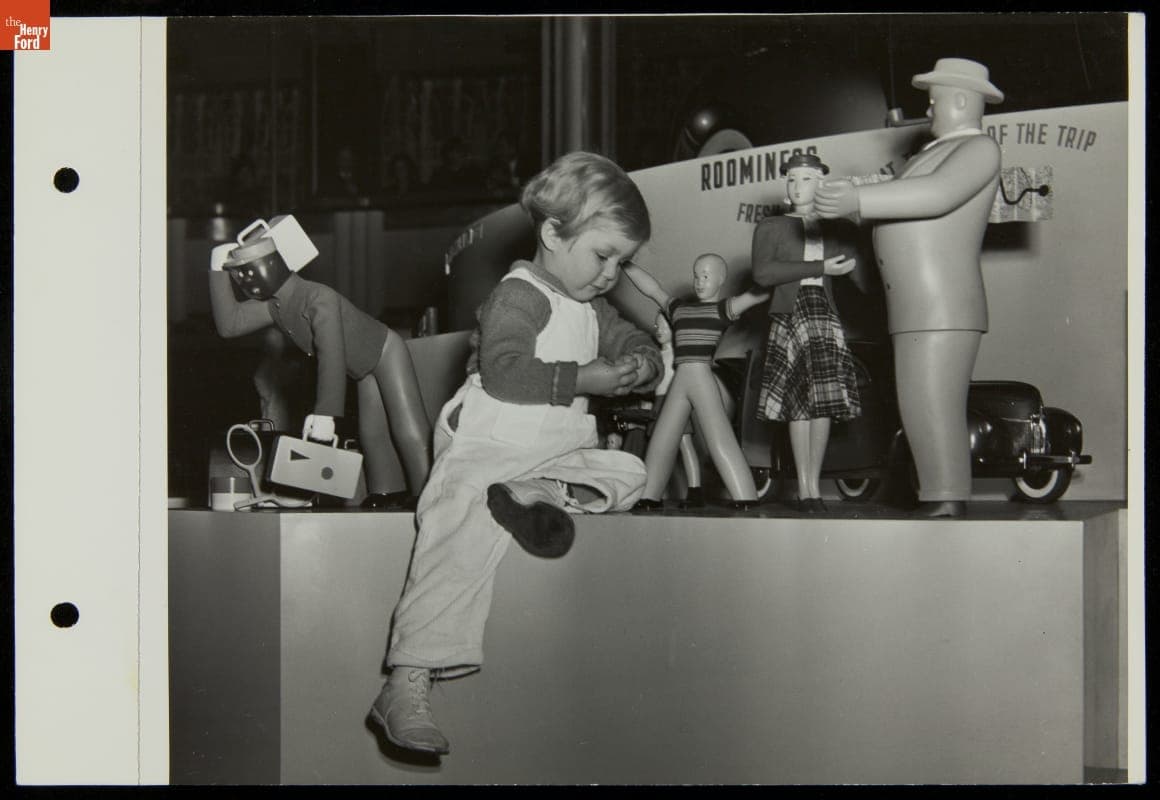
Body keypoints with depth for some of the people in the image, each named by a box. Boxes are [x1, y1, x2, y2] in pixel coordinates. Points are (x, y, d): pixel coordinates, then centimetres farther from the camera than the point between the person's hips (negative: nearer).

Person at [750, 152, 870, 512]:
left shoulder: (839, 229, 14)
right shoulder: (771, 227, 10)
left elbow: (864, 277, 6)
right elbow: (762, 272, -7)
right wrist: (819, 268, -10)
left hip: (825, 314, 1)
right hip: (787, 316, -1)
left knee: (822, 402, -7)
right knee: (798, 404, -3)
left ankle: (812, 487, -1)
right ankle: (806, 488, -1)